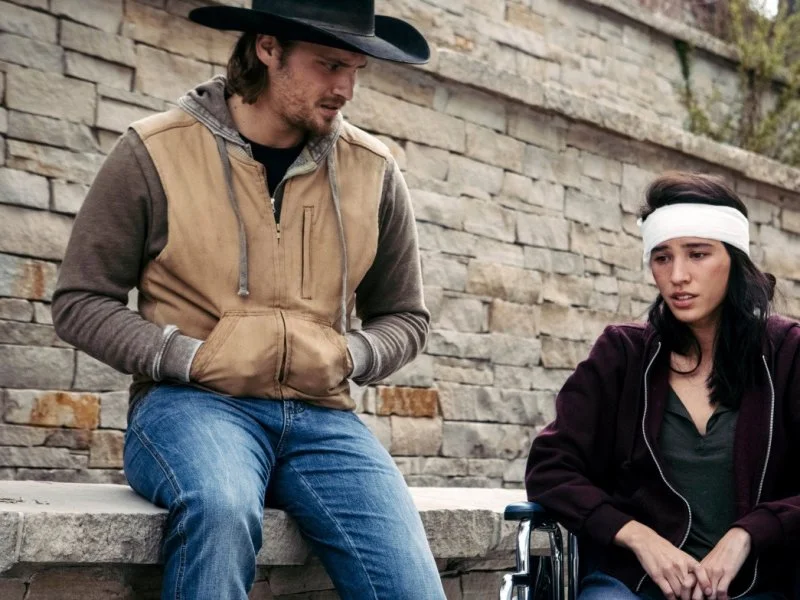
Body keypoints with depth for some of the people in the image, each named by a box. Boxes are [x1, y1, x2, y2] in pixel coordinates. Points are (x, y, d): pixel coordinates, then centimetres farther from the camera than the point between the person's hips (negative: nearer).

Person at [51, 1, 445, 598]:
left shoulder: (374, 171, 8)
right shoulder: (157, 152, -1)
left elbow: (404, 317, 20)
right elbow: (81, 302, 4)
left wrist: (353, 356, -2)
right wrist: (184, 357, -10)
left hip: (321, 415, 3)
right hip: (191, 402, -2)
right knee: (221, 509, -38)